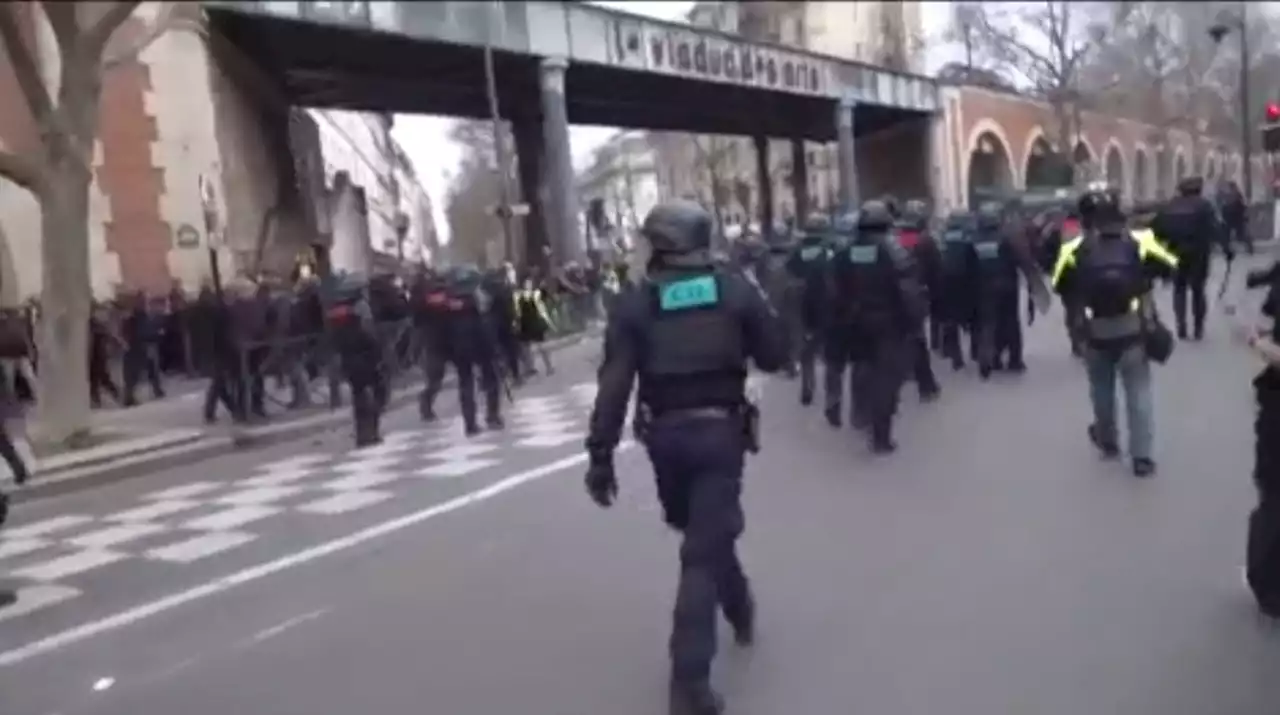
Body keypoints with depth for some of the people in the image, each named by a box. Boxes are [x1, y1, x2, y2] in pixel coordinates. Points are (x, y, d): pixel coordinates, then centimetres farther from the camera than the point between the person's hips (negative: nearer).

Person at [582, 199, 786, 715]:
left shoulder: (635, 303, -4)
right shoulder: (736, 288, -3)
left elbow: (614, 385, -11)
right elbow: (775, 358, 1)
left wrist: (600, 455, -8)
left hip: (664, 435, 1)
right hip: (721, 429, -1)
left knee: (703, 533, 25)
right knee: (704, 549, -2)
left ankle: (739, 606, 47)